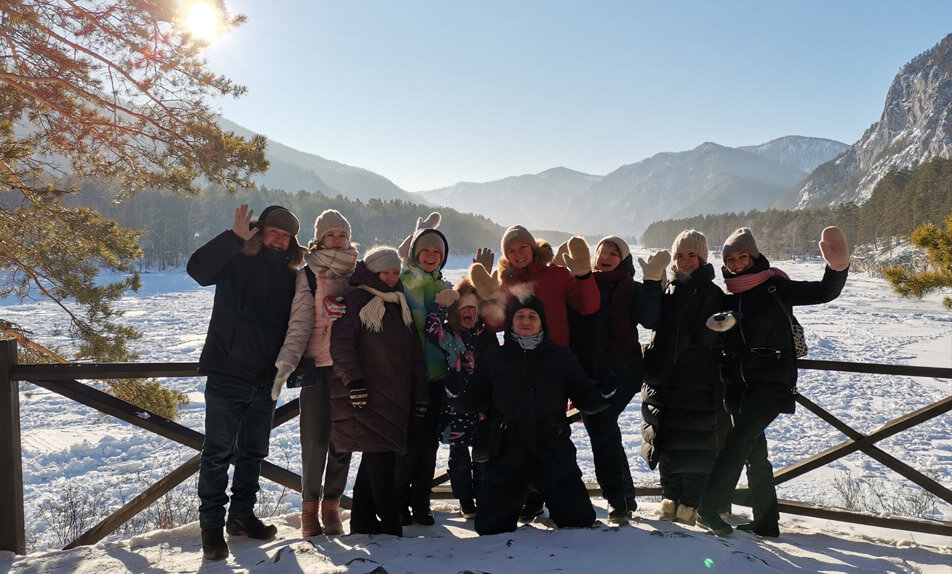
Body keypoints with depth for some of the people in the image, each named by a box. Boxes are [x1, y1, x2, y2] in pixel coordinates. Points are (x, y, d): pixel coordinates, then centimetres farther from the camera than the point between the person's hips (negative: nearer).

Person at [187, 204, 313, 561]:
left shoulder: (292, 277, 9)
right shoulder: (237, 262, -3)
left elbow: (300, 321, 4)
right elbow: (198, 268, -21)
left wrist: (286, 362, -12)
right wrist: (235, 237, -27)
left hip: (265, 379, 5)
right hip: (226, 373, -5)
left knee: (253, 451, 15)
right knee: (219, 452, -1)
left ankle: (242, 515, 30)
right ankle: (212, 525, 10)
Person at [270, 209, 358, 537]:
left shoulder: (358, 273, 11)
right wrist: (287, 362, -10)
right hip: (317, 365, -2)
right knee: (316, 439, -3)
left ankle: (331, 505, 18)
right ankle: (310, 506, 15)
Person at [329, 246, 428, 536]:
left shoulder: (399, 306, 19)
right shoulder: (355, 300, -3)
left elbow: (414, 352, 19)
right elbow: (341, 343, -12)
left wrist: (419, 392, 14)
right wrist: (353, 380, -21)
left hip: (394, 397, 7)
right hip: (365, 395, -7)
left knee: (376, 457, 12)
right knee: (380, 457, -9)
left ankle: (363, 520, 22)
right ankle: (390, 523, -1)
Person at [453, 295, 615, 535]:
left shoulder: (561, 357, 8)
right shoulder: (493, 359, 8)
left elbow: (585, 400, 11)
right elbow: (473, 402, 9)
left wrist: (605, 393, -8)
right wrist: (456, 393, -10)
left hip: (553, 452, 0)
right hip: (506, 454, 1)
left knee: (581, 520, -1)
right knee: (489, 527, 5)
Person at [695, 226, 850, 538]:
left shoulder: (775, 287, -1)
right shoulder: (728, 298, 13)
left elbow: (825, 292, -4)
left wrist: (838, 267, -23)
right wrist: (716, 323, -9)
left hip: (772, 383, -6)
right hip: (739, 386, 6)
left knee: (738, 442, -19)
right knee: (754, 453, 10)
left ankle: (708, 508, -19)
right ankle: (766, 522, 19)